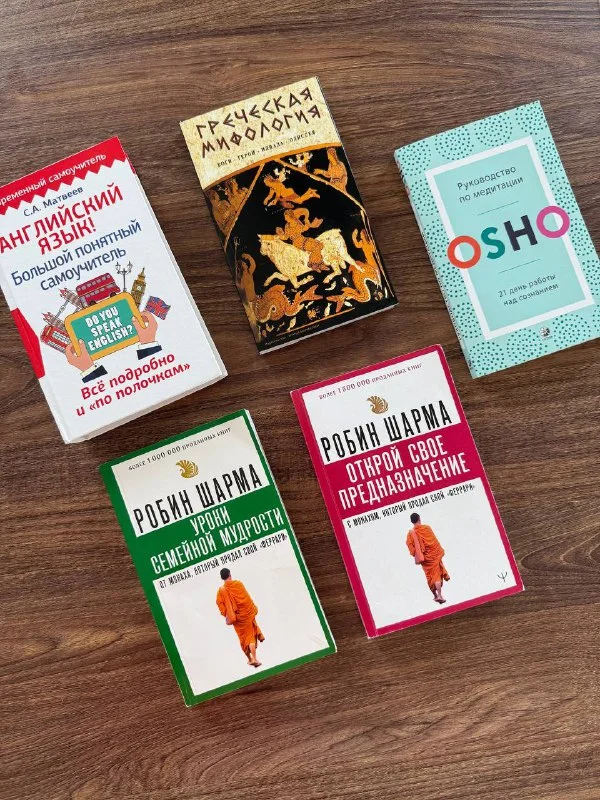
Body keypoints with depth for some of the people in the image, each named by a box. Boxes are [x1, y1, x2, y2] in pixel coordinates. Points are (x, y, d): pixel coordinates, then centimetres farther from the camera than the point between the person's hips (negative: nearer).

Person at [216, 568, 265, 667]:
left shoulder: (221, 591, -9)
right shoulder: (238, 584, -12)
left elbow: (221, 606, -5)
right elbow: (247, 598, -6)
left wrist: (228, 616, 8)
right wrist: (253, 610, 5)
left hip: (236, 617, 2)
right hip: (246, 613, -1)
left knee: (243, 638, 16)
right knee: (250, 635, 6)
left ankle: (250, 659, 24)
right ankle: (254, 658, -4)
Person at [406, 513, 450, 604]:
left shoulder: (411, 533, -5)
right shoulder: (426, 528, -11)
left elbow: (411, 547, -3)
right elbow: (434, 541, -7)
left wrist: (417, 556, 10)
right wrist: (440, 551, 4)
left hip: (424, 558, 3)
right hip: (433, 555, -3)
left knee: (430, 576, 15)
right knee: (437, 574, 0)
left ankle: (435, 595, 24)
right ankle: (439, 595, -12)